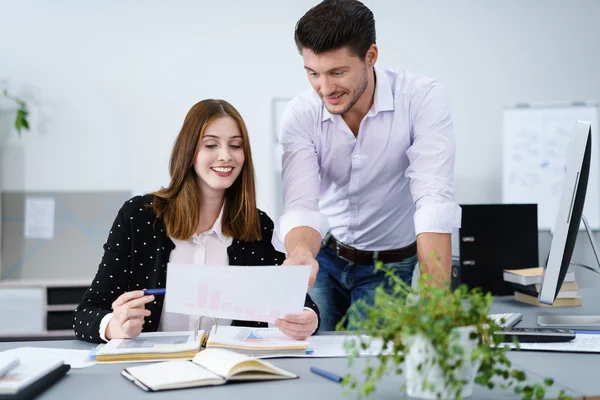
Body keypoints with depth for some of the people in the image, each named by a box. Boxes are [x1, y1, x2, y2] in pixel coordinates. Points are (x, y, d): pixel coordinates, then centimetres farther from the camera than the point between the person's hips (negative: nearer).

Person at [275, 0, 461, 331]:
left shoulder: (423, 99, -22)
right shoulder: (299, 115, -15)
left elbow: (434, 200, -31)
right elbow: (301, 205, -24)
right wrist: (301, 254, -48)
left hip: (391, 265, -2)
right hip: (322, 257, 2)